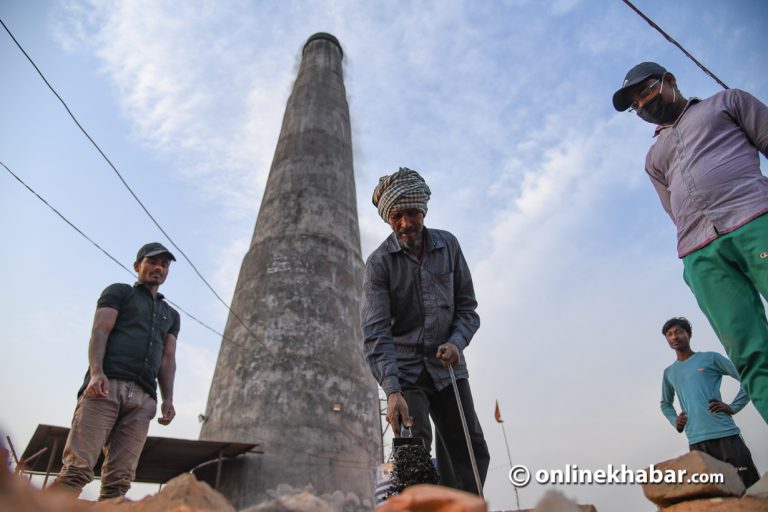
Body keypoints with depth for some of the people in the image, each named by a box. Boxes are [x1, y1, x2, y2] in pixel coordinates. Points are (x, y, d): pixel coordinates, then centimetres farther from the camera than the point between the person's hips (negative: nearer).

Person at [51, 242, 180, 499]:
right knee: (77, 468, -15)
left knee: (119, 480, -6)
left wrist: (168, 398, 4)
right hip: (106, 385, -3)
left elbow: (168, 359, 19)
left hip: (143, 397, 4)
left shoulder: (171, 315, 29)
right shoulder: (119, 292, 17)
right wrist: (96, 372, -16)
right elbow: (99, 331, 2)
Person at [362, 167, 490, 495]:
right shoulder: (378, 263, -11)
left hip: (447, 365, 4)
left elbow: (467, 306, 5)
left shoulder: (448, 245, 0)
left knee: (470, 451, 4)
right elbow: (376, 332, -17)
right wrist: (391, 390, -28)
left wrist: (457, 342, -15)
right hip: (405, 368, -3)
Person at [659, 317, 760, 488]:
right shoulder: (669, 373, 18)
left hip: (725, 433, -3)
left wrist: (733, 407, -6)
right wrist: (675, 421, 12)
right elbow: (665, 404, 32)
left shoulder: (710, 358, 8)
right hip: (696, 441, 3)